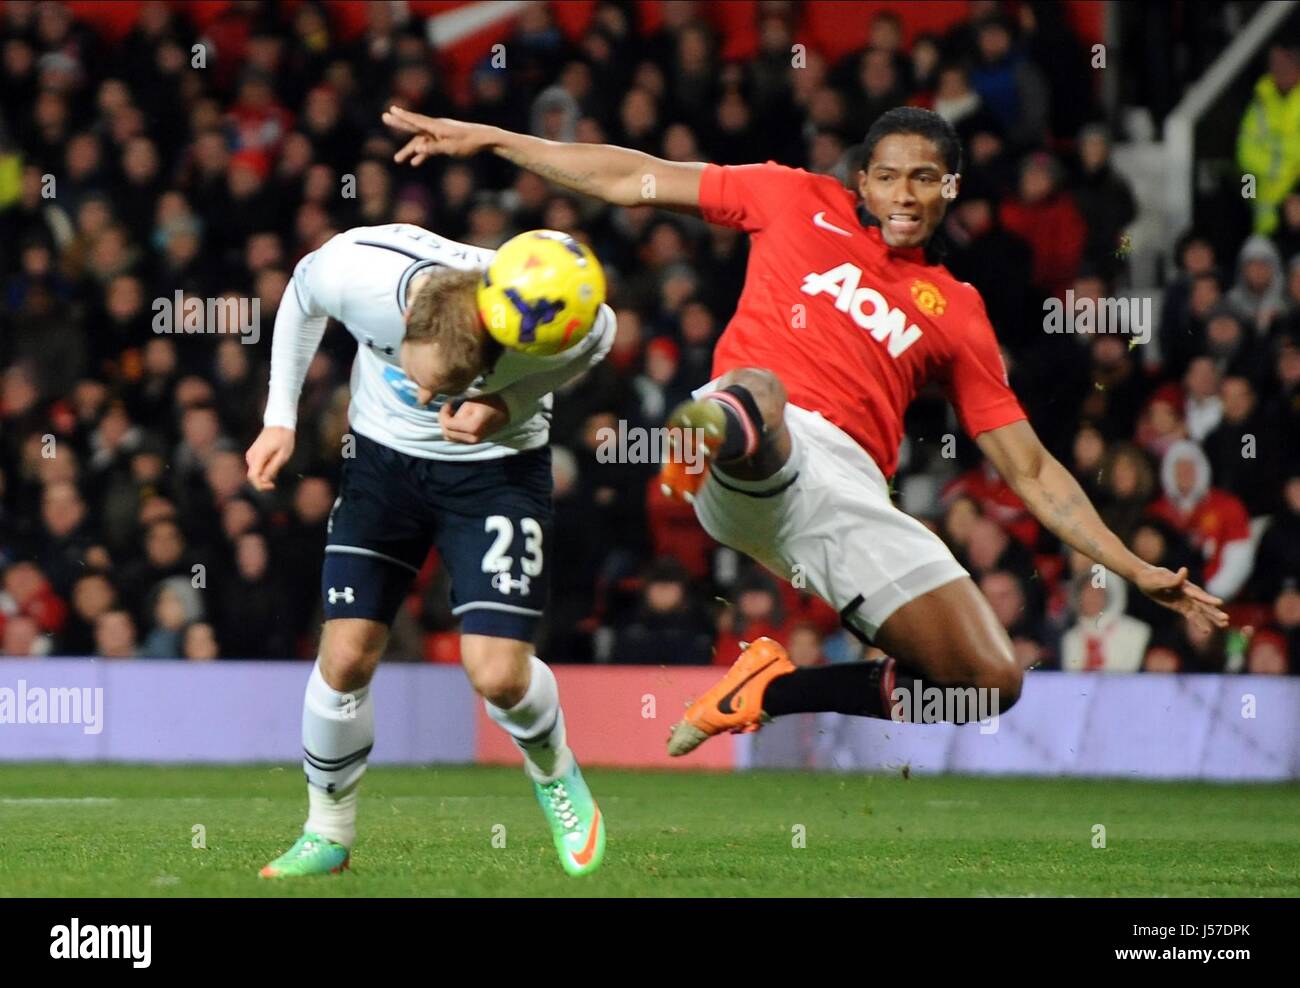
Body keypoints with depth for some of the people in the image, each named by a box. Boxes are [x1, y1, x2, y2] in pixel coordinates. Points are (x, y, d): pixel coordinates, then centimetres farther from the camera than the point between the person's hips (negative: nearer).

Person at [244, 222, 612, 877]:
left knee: (497, 674, -13)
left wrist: (504, 407, -24)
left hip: (497, 463, -2)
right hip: (384, 453, 2)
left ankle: (554, 774, 20)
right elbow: (301, 300, -4)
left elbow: (598, 338, -8)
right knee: (346, 655, -7)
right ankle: (327, 832, 14)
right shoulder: (352, 270, -31)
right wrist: (280, 418, -3)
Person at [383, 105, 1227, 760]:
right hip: (749, 460, -3)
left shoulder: (954, 311, 25)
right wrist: (488, 140, 20)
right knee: (758, 392, -38)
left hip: (847, 486, 3)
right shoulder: (799, 203, 22)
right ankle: (710, 434, -72)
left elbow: (1030, 470, 24)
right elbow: (635, 180, 23)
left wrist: (1133, 569, 14)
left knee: (992, 681, -9)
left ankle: (771, 690, 3)